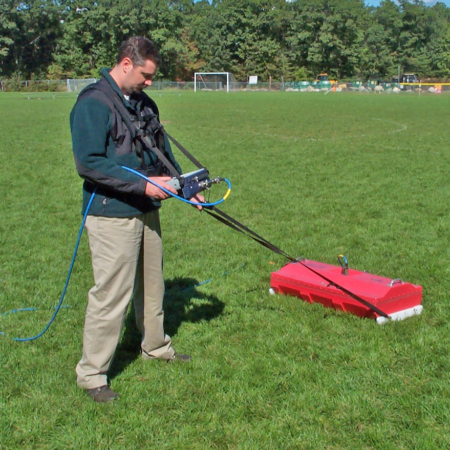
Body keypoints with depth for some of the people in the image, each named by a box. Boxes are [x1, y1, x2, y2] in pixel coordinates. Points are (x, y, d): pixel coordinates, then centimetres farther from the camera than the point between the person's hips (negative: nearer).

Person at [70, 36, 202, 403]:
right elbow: (88, 163, -22)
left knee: (152, 285, 20)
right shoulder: (93, 103, -14)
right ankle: (92, 373, 10)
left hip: (147, 211, 9)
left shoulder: (144, 104, 13)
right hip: (112, 216, -8)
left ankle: (156, 346, 41)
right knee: (112, 294, -5)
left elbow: (163, 150, 22)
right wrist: (143, 184, -23)